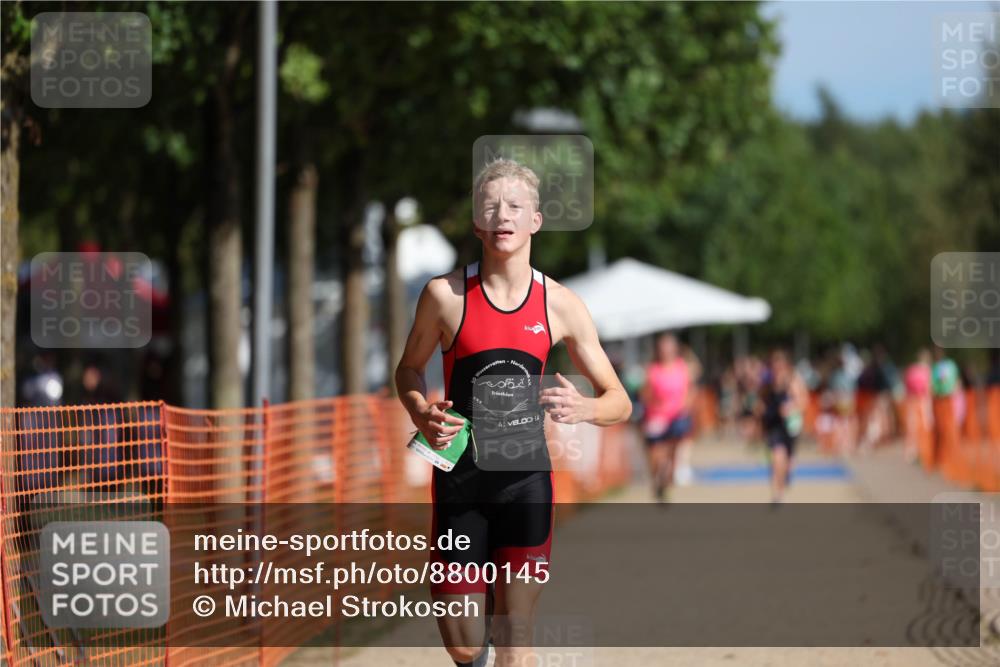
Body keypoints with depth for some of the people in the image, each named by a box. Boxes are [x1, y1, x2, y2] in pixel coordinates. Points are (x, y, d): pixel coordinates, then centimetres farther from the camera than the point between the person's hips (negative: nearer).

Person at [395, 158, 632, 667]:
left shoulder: (560, 305, -1)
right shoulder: (445, 295, -5)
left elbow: (619, 401, 3)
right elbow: (409, 368, 11)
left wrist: (583, 409, -20)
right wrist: (422, 416, -12)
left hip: (526, 477, 1)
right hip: (461, 477, -1)